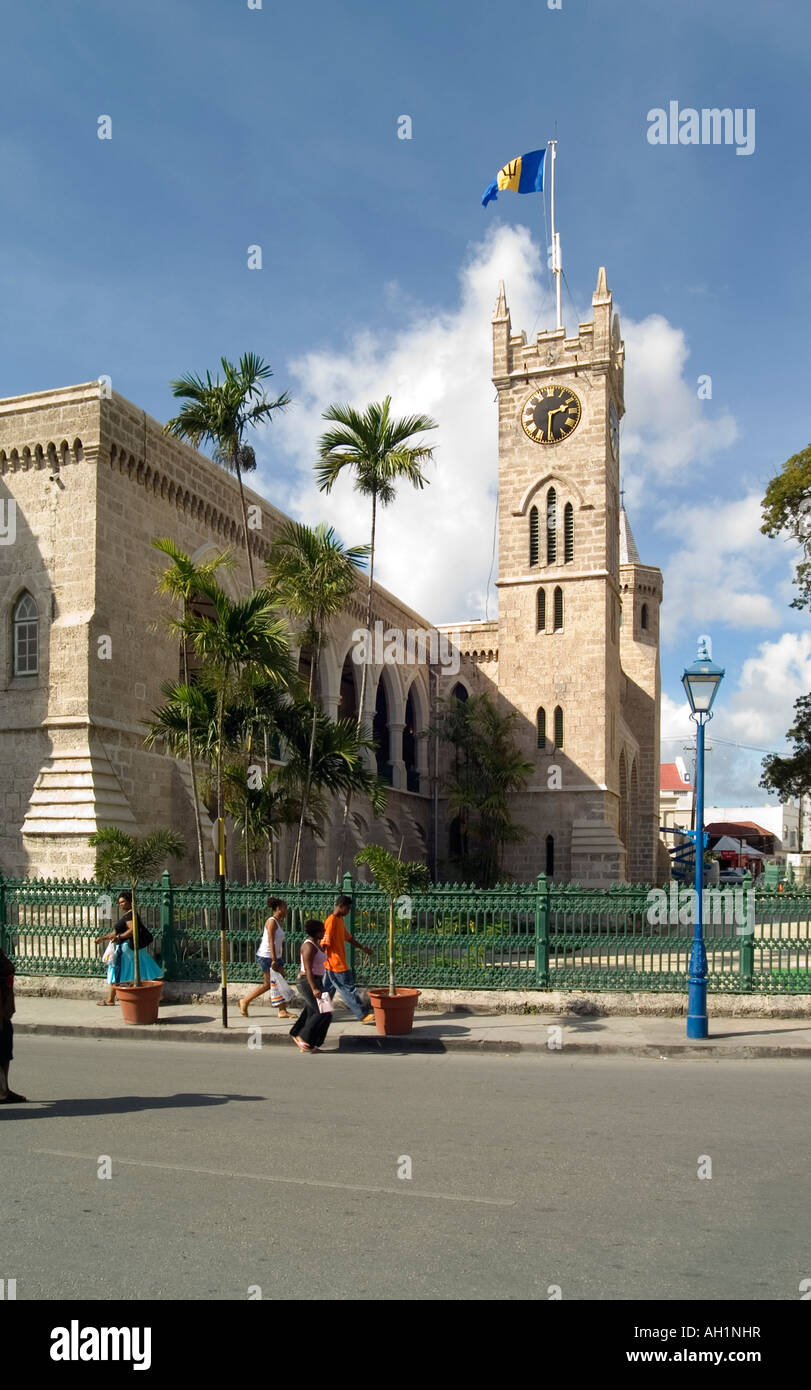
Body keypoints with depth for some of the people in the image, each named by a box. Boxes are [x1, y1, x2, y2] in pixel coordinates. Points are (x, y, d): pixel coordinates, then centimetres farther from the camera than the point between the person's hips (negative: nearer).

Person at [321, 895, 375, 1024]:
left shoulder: (340, 920, 14)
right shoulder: (331, 921, -17)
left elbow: (348, 937, 26)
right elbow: (324, 943, -22)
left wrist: (362, 948, 28)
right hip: (336, 965, -10)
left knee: (328, 989, 14)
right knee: (349, 989, -5)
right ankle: (363, 1016, -1)